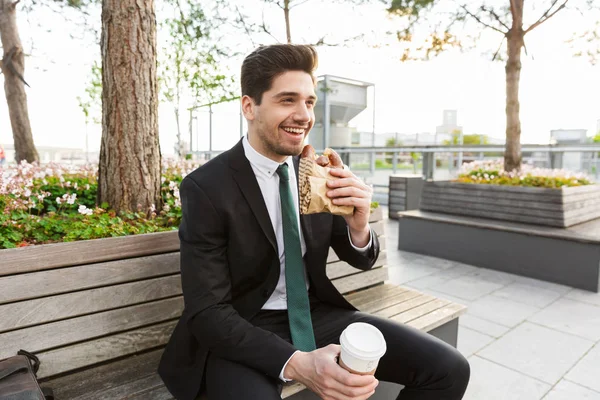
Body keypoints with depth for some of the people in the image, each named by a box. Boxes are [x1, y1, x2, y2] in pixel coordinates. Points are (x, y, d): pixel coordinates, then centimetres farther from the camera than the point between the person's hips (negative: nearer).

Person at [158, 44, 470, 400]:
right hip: (241, 332, -3)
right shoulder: (206, 188, -15)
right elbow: (207, 312, -16)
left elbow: (362, 260, 5)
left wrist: (359, 227, -19)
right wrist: (296, 364, -30)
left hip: (315, 313, 4)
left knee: (449, 369, -9)